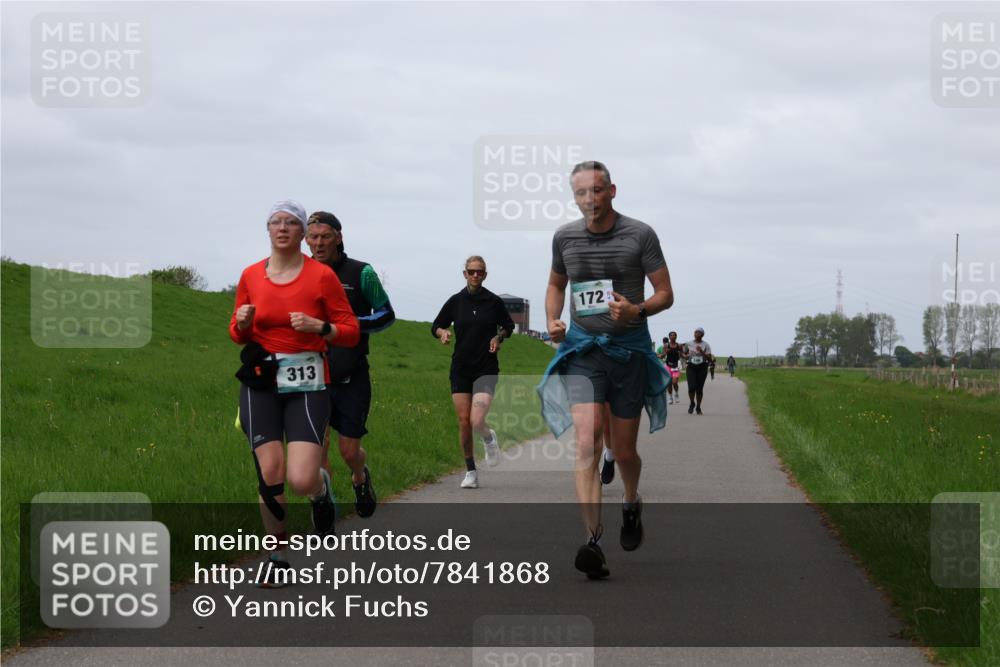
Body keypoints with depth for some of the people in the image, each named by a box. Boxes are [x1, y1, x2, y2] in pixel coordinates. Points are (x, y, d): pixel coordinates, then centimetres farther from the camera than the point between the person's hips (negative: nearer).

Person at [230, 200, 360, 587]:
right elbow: (238, 335, 17)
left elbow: (350, 333, 1)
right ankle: (278, 556, 13)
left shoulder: (322, 275, -3)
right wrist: (241, 322, -6)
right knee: (269, 474, -4)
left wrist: (318, 326, -17)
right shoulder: (251, 276, 7)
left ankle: (322, 488, 23)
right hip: (260, 384, 3)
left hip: (306, 384, -3)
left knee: (301, 480, -15)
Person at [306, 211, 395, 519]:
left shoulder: (361, 273, -3)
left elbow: (387, 315, 1)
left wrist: (352, 323, -15)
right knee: (317, 447, -9)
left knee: (349, 451, 3)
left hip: (351, 378, -1)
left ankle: (360, 478, 38)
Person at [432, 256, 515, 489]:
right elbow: (436, 326, 12)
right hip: (460, 369, 2)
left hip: (486, 369, -2)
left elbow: (508, 325, 15)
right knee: (464, 422, 0)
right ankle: (470, 472, 13)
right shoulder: (455, 301, 2)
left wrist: (499, 337, -5)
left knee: (477, 422, -16)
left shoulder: (494, 302, 0)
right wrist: (442, 333, -10)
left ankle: (489, 438, 20)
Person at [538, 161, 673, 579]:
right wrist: (552, 321, 2)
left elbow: (665, 294, -1)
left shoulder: (640, 235, -4)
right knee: (587, 442, -18)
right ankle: (593, 542, -27)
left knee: (623, 451, 8)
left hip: (629, 348, -1)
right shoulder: (565, 237, 4)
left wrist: (637, 310, -22)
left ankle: (631, 503, 43)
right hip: (582, 349, 1)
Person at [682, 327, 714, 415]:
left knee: (699, 388, 0)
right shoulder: (688, 344, 7)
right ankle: (692, 404, 13)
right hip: (691, 367, 1)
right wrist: (685, 356, -2)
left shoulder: (706, 345, 0)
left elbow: (710, 359, -6)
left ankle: (698, 407, 18)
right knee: (691, 387, -13)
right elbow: (684, 354, 22)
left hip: (702, 367, -1)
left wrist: (701, 352, -19)